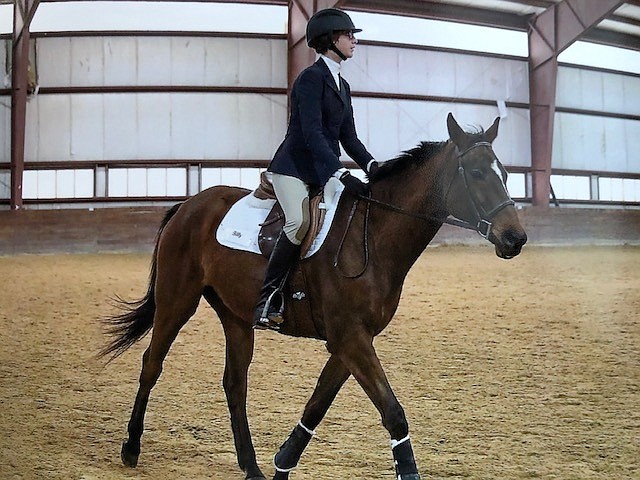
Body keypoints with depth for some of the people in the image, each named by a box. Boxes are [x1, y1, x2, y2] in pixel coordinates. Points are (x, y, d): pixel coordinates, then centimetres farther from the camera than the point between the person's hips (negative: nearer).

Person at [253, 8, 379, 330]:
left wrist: (371, 165, -2)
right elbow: (311, 133, -20)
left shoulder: (342, 86, 18)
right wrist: (341, 175, -29)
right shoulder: (311, 78, -9)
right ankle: (267, 302, -24)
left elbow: (348, 137, 17)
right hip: (293, 167, -9)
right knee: (300, 222, -30)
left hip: (323, 170, 9)